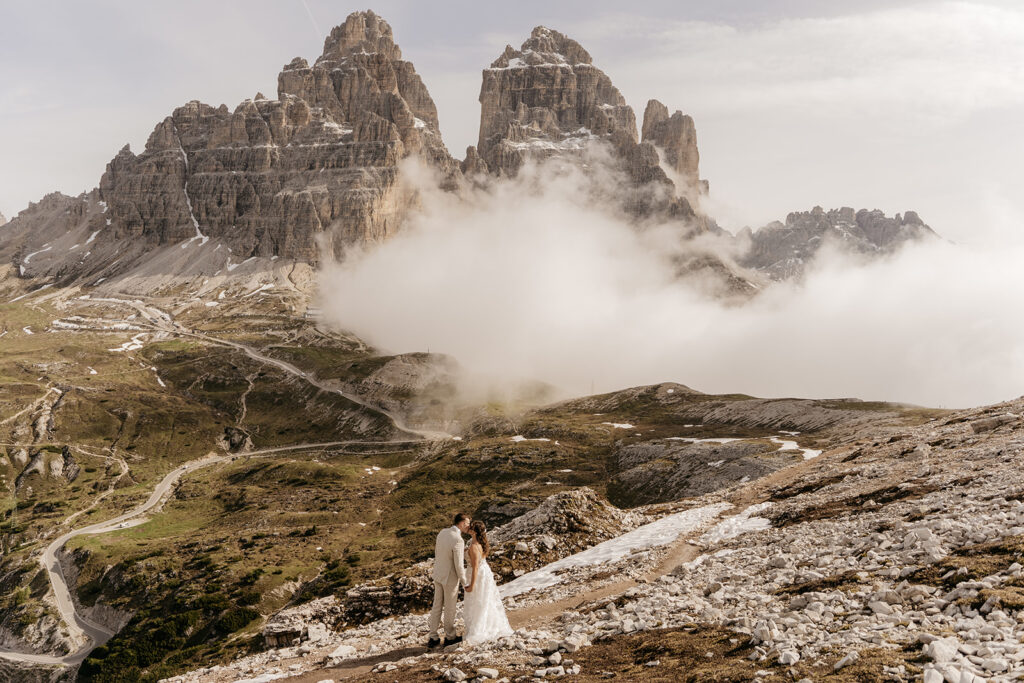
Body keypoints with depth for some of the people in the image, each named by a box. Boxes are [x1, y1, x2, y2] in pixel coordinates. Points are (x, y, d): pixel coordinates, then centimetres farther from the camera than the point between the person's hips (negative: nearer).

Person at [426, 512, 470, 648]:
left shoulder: (442, 532, -3)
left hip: (438, 574, 7)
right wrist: (465, 583, -11)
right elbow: (459, 566, -24)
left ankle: (433, 638, 20)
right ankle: (450, 636, 29)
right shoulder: (458, 541, -28)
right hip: (450, 577, -7)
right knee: (450, 607, 11)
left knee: (437, 606, 15)